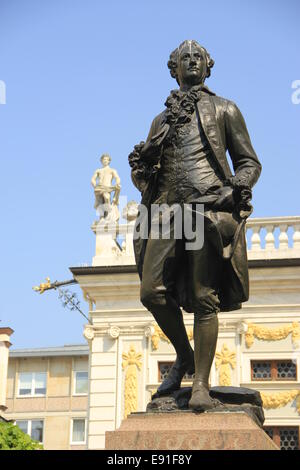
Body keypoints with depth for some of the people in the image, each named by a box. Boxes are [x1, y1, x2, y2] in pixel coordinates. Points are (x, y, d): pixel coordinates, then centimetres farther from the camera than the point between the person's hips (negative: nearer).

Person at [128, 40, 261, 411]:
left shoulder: (225, 110, 17)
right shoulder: (162, 119, 26)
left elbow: (249, 162, 13)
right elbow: (147, 167, 26)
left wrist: (238, 187, -9)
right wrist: (140, 165, 2)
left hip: (211, 209, -3)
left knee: (204, 299, -9)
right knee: (152, 291, -10)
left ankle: (201, 384, -5)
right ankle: (184, 356, 14)